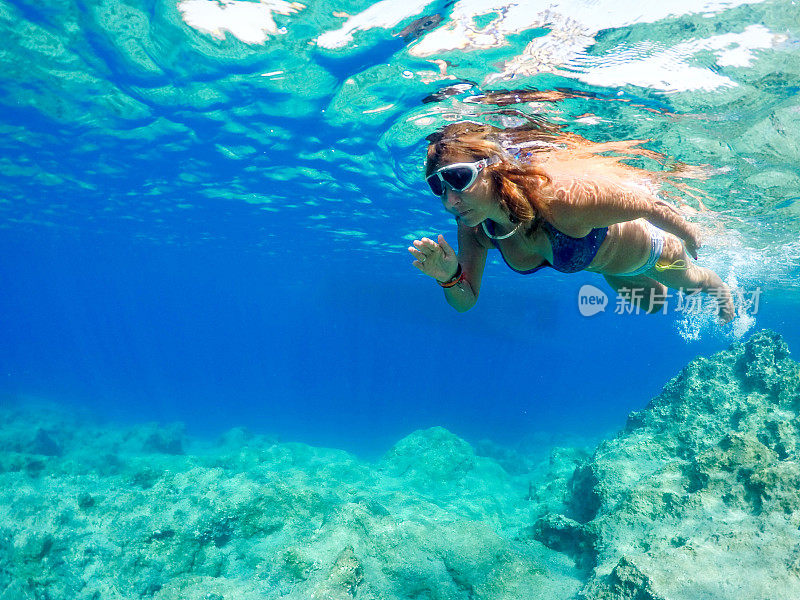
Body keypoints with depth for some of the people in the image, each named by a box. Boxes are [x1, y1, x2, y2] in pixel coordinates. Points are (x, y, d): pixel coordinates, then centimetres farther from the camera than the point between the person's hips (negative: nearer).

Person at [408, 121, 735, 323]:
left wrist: (688, 233, -12)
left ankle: (720, 288, 69)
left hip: (643, 250, -4)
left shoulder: (561, 197, -50)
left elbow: (652, 206, -32)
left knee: (690, 282, 33)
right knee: (653, 304, 35)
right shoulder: (475, 227, -32)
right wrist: (450, 278, -43)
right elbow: (465, 302, -21)